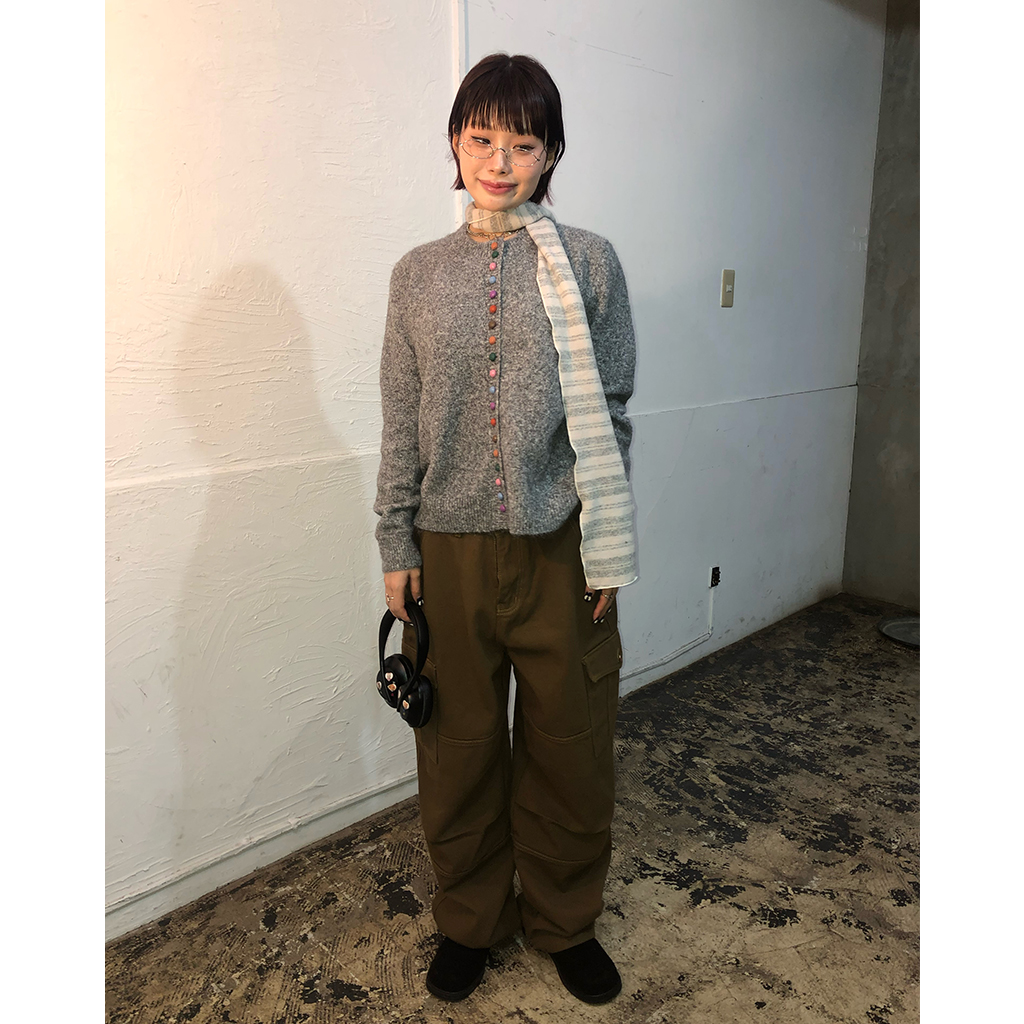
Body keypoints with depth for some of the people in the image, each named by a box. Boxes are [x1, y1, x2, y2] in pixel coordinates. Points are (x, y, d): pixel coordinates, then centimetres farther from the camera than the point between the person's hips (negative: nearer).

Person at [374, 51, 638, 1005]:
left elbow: (610, 412, 0)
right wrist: (397, 545, 3)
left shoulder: (587, 261, 0)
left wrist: (604, 551, -2)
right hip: (450, 554, 2)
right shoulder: (418, 275, 5)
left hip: (559, 551, -1)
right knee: (458, 749, 14)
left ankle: (562, 919, 39)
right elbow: (401, 425, 6)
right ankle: (467, 918, 40)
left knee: (568, 750, 12)